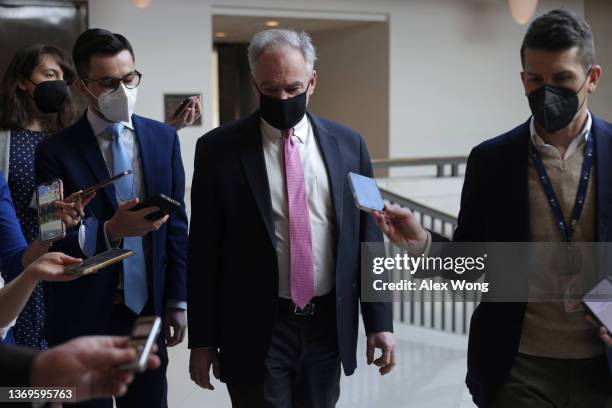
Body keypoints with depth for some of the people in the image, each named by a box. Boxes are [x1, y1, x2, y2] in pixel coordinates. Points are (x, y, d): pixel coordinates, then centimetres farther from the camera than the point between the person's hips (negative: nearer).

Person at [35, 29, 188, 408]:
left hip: (148, 309, 3)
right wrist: (110, 230, -26)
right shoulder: (56, 151, -7)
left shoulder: (164, 138, 3)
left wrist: (177, 301, 5)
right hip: (83, 318, -2)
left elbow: (176, 225, 6)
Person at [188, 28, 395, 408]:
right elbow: (204, 251, -3)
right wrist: (203, 340, -3)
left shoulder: (348, 145, 2)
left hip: (329, 326, 3)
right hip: (256, 332, -3)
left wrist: (380, 322, 2)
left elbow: (367, 239, 5)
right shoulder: (219, 148, -5)